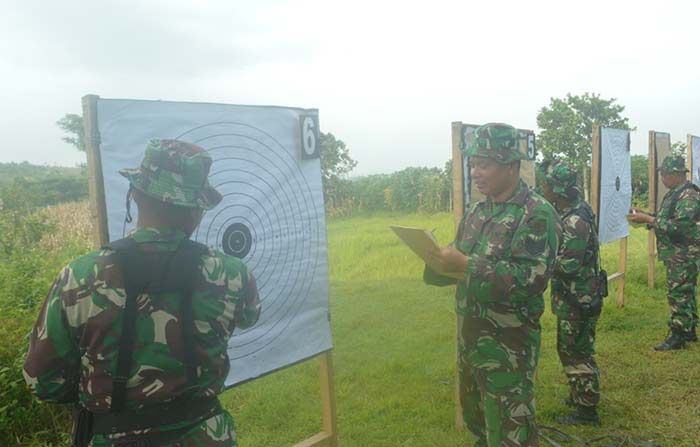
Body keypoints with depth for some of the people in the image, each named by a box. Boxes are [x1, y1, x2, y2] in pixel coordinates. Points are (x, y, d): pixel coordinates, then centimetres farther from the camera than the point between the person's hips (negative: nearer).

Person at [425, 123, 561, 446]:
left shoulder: (537, 214, -14)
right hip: (469, 338, 7)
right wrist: (440, 263, -9)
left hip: (508, 347, -7)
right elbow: (460, 266, 14)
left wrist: (465, 265, -26)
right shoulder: (476, 212, 8)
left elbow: (530, 279, -24)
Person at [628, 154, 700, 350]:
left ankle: (677, 336, 2)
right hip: (674, 254, 10)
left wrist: (647, 219, -22)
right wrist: (645, 215, 5)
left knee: (679, 294, -4)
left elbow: (677, 226, -25)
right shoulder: (673, 194, 13)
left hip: (683, 255, -10)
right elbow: (666, 221, 19)